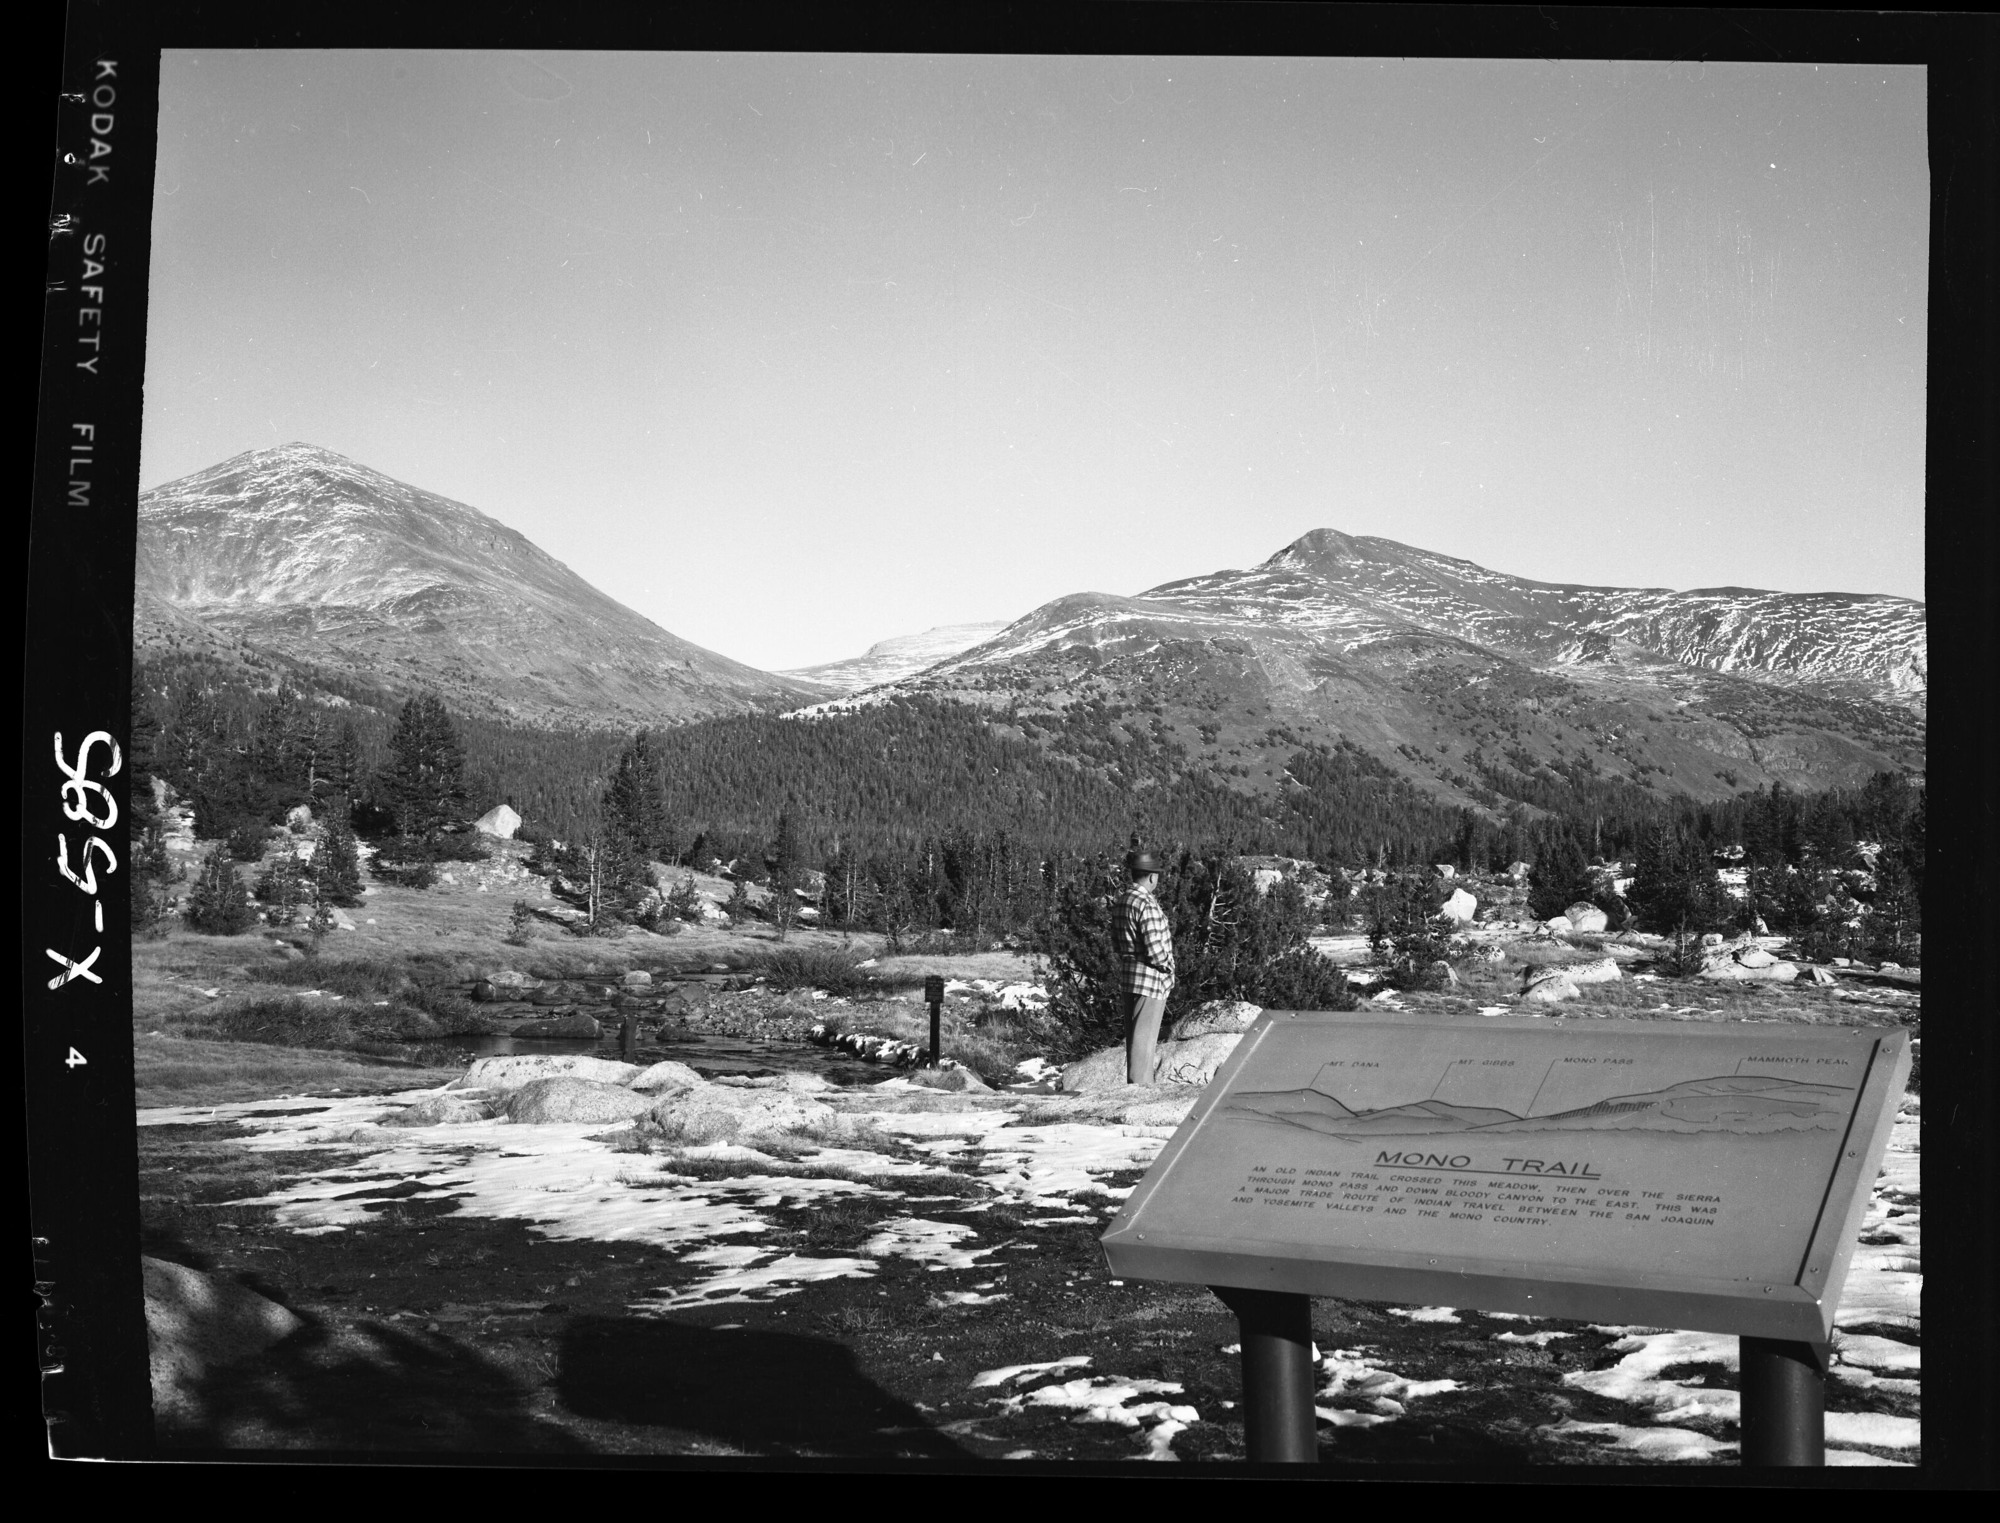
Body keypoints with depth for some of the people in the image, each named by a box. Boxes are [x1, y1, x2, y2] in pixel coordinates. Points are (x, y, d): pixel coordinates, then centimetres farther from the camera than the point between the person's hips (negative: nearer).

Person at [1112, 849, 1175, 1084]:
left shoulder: (1124, 901, 10)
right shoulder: (1147, 904, -20)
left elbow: (1116, 940, 18)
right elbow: (1155, 950, -24)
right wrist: (1167, 965, -4)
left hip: (1128, 976, 9)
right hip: (1149, 977, -9)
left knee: (1134, 1035, 16)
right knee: (1144, 1037, -5)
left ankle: (1136, 1085, 24)